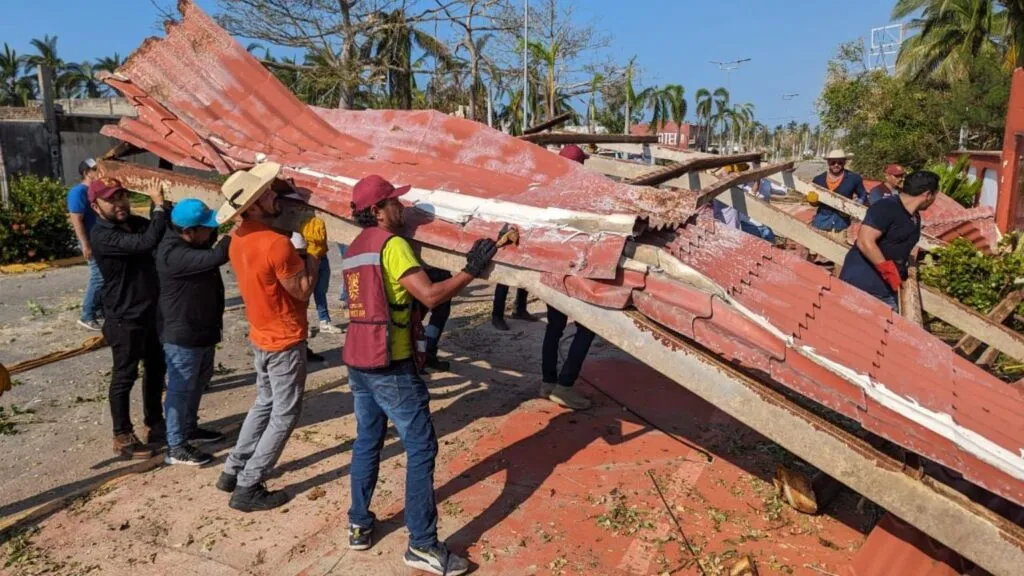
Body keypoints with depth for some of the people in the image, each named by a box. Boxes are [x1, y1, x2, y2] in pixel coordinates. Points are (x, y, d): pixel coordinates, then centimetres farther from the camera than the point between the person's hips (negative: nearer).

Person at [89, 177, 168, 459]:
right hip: (124, 318, -8)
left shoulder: (135, 222, 6)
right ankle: (122, 437, 19)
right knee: (124, 377, 4)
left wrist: (165, 206, -8)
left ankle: (154, 424, 34)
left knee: (156, 369, 18)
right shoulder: (102, 236, -21)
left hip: (152, 311, 8)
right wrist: (159, 205, -25)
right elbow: (146, 243, -34)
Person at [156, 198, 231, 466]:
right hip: (182, 334, -10)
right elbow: (216, 257, -36)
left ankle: (189, 428, 40)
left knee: (199, 381, 22)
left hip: (203, 329, 10)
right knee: (181, 388, 1)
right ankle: (175, 447, 13)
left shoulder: (193, 244, 3)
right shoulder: (173, 254, -28)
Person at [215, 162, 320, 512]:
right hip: (285, 341, -8)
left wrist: (295, 254, 5)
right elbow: (302, 290, -18)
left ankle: (233, 471, 31)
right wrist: (313, 254, -5)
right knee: (284, 415, 5)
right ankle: (247, 489, 11)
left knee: (264, 404, 24)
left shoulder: (238, 238, 0)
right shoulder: (276, 244, -27)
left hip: (261, 336, 8)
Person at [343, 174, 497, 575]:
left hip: (357, 360, 9)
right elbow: (430, 295, -22)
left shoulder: (355, 248, 13)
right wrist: (471, 271, -15)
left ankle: (359, 526, 29)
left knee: (367, 442, 19)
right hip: (390, 366, -9)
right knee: (421, 449, -1)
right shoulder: (392, 244, -14)